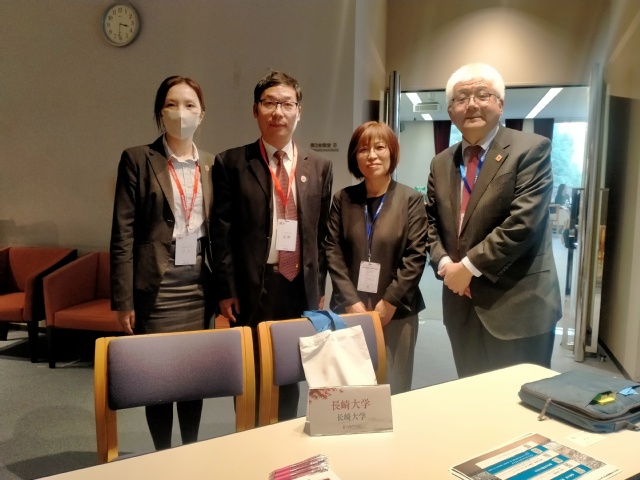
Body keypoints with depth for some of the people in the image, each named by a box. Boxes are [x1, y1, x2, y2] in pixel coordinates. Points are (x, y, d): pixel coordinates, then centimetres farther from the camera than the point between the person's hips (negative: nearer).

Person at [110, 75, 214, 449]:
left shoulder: (211, 164, 10)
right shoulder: (138, 159, -2)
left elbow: (218, 229, 12)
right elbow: (123, 233, -5)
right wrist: (123, 299, -9)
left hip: (199, 284, 4)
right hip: (157, 284, -3)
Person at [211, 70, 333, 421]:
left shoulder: (319, 167, 8)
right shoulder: (231, 163, 0)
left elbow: (323, 233, 8)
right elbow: (222, 232, -3)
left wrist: (319, 288, 7)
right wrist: (227, 291, -6)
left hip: (301, 288, 3)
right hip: (252, 289, -2)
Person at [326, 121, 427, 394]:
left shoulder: (412, 200, 1)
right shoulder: (343, 199, 5)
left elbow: (416, 257, -5)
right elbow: (332, 252, 0)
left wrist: (389, 303, -11)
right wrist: (353, 302, -8)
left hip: (397, 311, -1)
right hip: (350, 309, 2)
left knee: (393, 389, 6)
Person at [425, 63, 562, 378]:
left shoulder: (531, 150, -8)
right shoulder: (441, 163, 11)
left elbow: (523, 223, -18)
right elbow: (430, 222, 11)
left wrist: (469, 266, -15)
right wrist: (444, 264, -7)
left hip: (517, 306, -5)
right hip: (462, 306, 6)